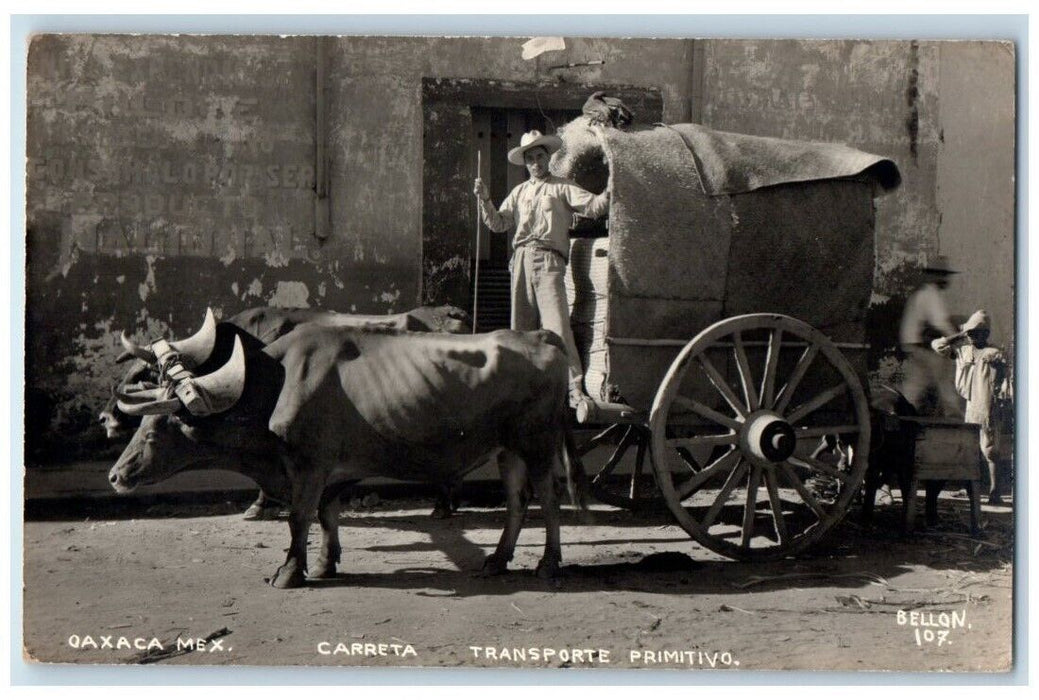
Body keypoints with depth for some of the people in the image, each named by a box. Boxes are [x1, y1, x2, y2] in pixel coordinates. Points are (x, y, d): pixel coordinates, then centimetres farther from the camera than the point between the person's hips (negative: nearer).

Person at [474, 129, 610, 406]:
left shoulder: (562, 187, 9)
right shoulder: (520, 191, 22)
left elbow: (592, 206, -4)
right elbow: (498, 223, 17)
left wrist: (610, 192, -21)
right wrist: (485, 200, 3)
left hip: (548, 261, -5)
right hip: (521, 260, 5)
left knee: (558, 326, -16)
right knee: (521, 327, 5)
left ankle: (575, 389, -21)